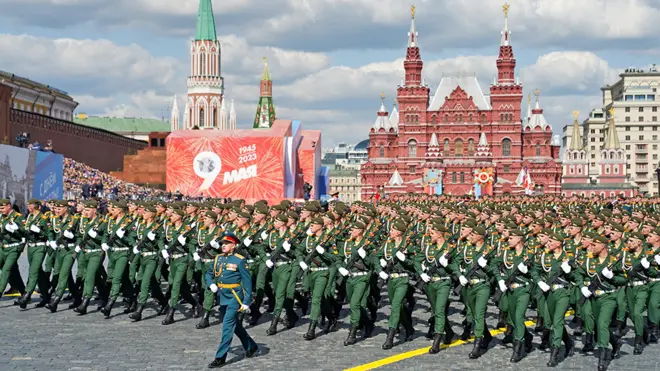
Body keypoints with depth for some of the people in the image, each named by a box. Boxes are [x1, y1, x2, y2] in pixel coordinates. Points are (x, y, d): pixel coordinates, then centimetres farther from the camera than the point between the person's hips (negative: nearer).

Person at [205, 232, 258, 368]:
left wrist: (247, 301, -14)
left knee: (227, 325, -9)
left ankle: (221, 357, -5)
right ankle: (251, 346, 37)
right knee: (235, 324, 18)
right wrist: (211, 284, -4)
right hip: (222, 297, 7)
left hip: (235, 297, -7)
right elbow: (208, 273, 18)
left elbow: (247, 281, -11)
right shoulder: (218, 258, 6)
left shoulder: (240, 260, -12)